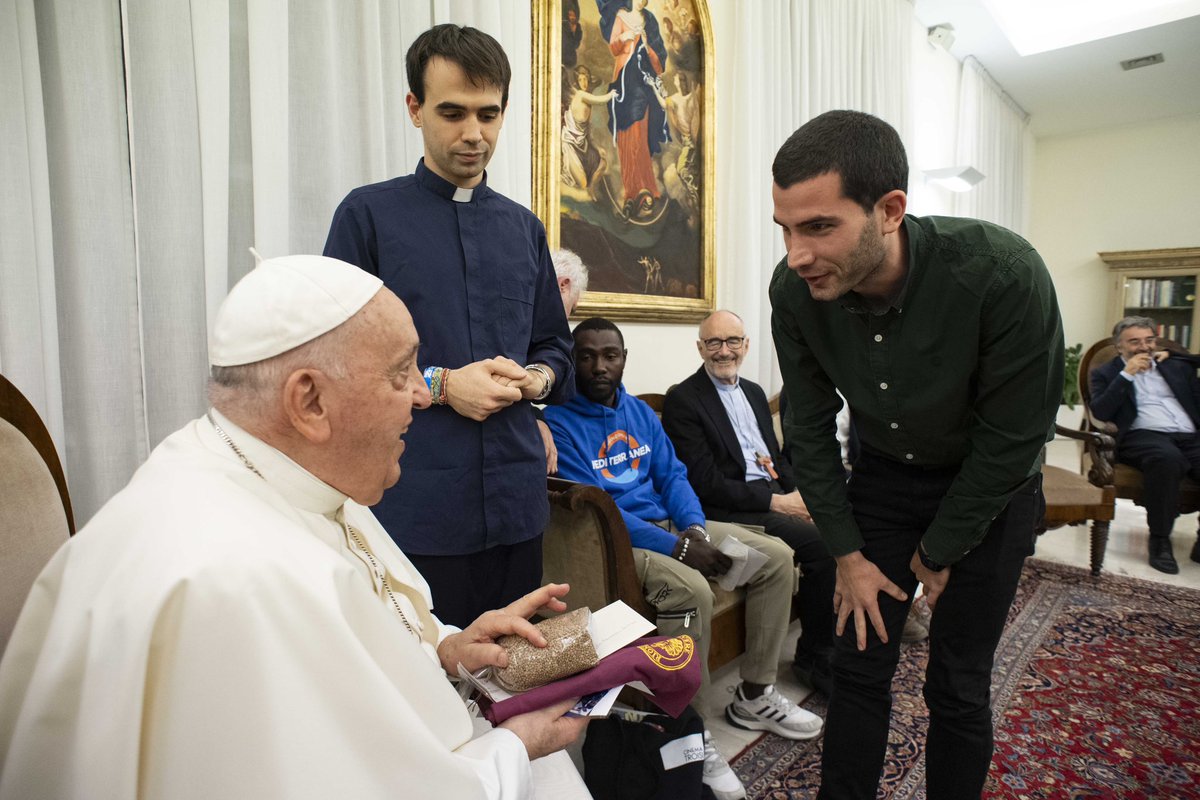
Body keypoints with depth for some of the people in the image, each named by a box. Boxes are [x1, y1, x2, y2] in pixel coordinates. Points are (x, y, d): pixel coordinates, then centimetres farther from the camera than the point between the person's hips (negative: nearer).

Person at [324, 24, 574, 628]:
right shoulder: (369, 214, 1)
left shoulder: (523, 227, 14)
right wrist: (439, 385, -14)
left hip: (516, 502, 4)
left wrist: (538, 377, -4)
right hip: (415, 508, -4)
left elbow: (556, 347, 17)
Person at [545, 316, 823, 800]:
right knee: (691, 589, -35)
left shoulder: (641, 412, 12)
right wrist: (676, 547, -23)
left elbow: (672, 476, 10)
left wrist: (695, 528, -11)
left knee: (777, 556, 0)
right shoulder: (559, 423, -12)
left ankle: (754, 695, 11)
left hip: (670, 523, 8)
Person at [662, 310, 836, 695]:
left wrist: (802, 493, -1)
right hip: (729, 510, -7)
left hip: (776, 495, 7)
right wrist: (776, 502, -15)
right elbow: (707, 485, -13)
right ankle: (815, 657, -3)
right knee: (822, 543, -23)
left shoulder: (754, 392, 19)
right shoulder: (682, 400, -7)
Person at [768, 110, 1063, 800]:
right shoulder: (795, 290, -22)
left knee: (958, 686, 6)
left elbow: (1012, 439, -20)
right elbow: (810, 428, -9)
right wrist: (847, 553, -7)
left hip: (988, 489, -2)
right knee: (860, 668, 6)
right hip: (882, 477, 2)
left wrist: (938, 551, -10)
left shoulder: (1003, 273, -31)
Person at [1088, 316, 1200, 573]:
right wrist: (1127, 374, -4)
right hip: (1144, 436, -4)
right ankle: (1159, 540, -25)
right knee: (1167, 457, -39)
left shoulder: (1177, 366, 27)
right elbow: (1099, 412, -3)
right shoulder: (1105, 374, 15)